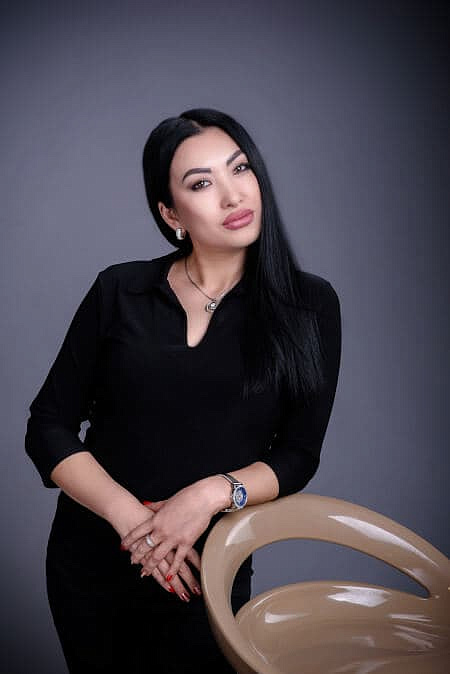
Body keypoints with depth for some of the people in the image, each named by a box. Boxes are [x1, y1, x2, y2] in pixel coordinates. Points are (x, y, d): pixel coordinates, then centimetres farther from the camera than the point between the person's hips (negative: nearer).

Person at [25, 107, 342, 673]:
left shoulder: (308, 303, -6)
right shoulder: (119, 291, -4)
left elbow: (298, 456, -4)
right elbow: (48, 427, -3)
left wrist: (215, 492, -22)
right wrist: (128, 514, -17)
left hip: (205, 570, -1)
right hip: (88, 558, 2)